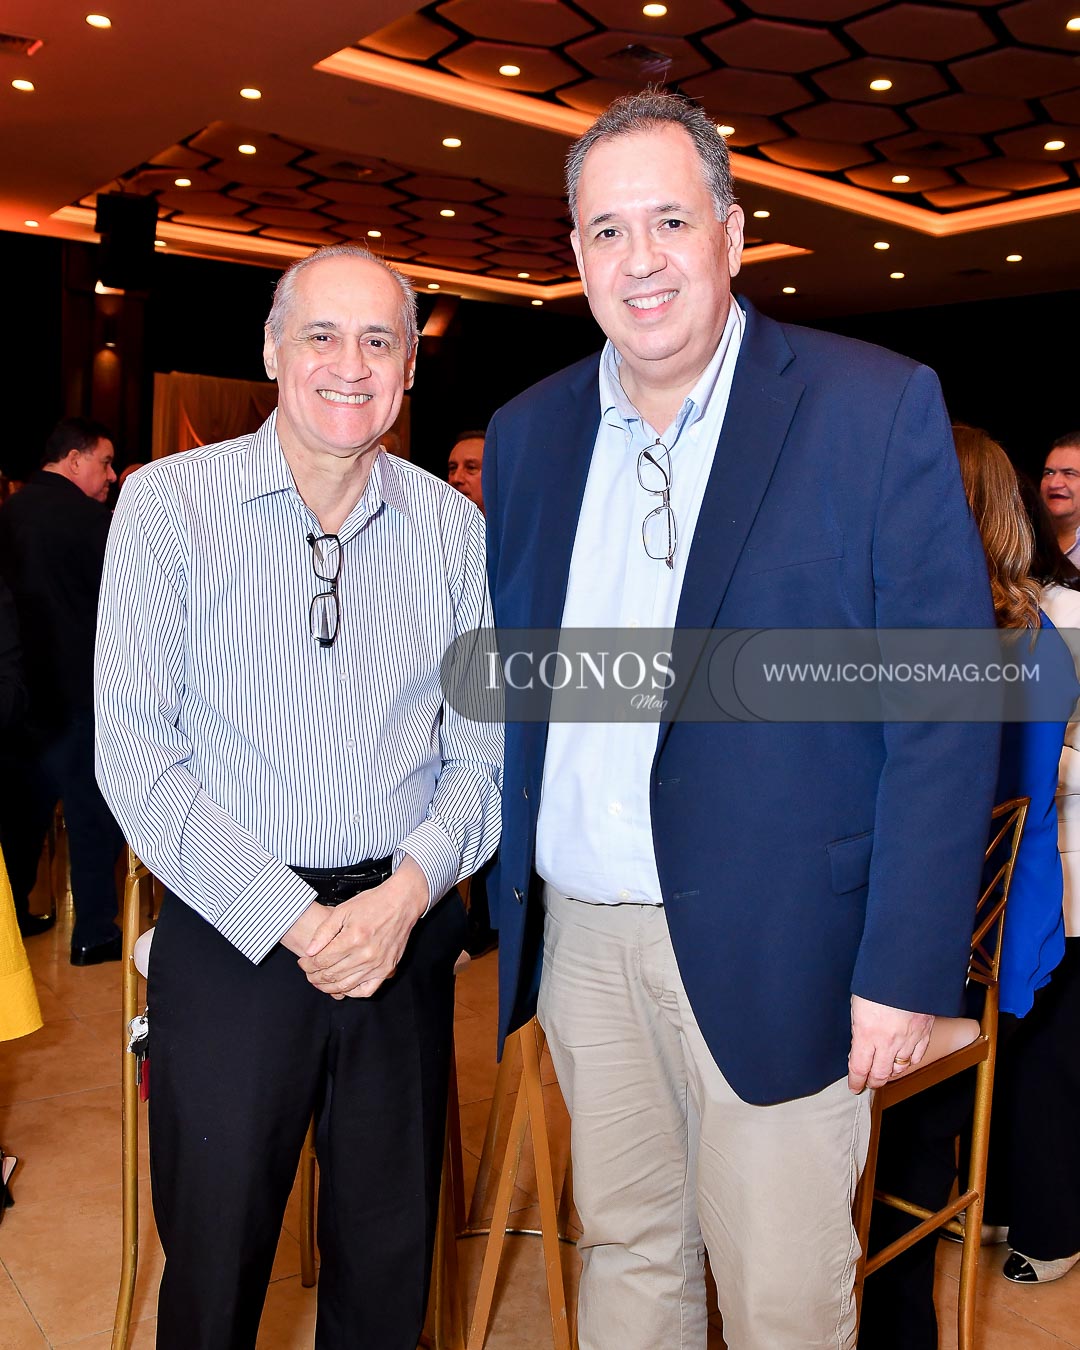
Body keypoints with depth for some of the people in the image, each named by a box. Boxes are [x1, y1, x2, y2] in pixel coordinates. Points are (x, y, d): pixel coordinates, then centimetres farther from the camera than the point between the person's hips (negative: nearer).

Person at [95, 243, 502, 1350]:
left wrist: (408, 892, -12)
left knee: (389, 1259, 17)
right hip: (229, 937, -2)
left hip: (406, 936, 3)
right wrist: (292, 920, -14)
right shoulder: (169, 503, -4)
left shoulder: (453, 529, 4)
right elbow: (134, 752, -9)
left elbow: (483, 746, 5)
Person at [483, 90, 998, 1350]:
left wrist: (906, 968, -12)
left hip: (771, 952, -3)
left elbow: (946, 710, -9)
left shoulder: (879, 408, -7)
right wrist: (500, 899, 7)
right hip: (580, 937, 4)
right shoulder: (527, 431, 7)